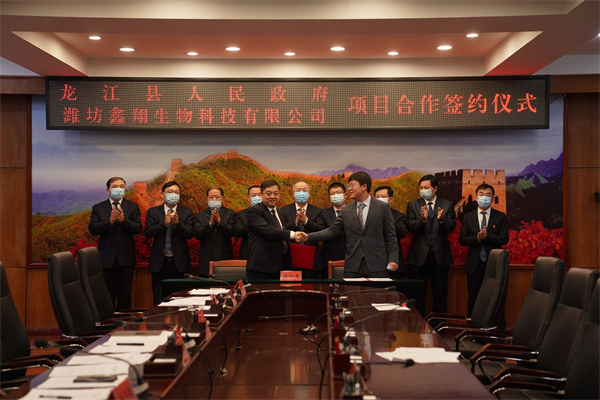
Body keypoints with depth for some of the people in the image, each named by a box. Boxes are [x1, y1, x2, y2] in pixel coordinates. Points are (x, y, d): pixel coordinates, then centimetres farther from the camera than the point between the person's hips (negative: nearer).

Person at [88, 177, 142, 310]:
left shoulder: (133, 207, 7)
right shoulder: (98, 208, 7)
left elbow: (138, 228, -5)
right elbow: (92, 229, -5)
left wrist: (123, 220, -22)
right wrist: (109, 222, -21)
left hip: (125, 258, 0)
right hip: (106, 258, 0)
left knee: (125, 297, 4)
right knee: (107, 296, 4)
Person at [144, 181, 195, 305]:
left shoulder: (187, 212, 6)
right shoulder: (153, 212, 7)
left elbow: (190, 234, -5)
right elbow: (147, 232, -5)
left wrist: (177, 223, -21)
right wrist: (164, 224, -19)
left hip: (179, 262, 0)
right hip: (160, 262, 0)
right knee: (159, 301, 4)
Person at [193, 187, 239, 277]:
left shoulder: (230, 214, 7)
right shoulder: (200, 215, 12)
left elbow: (231, 233, -7)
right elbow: (196, 234, -3)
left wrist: (219, 221, -22)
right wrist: (210, 224, -18)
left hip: (224, 259, -1)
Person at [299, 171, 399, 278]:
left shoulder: (382, 208, 3)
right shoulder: (346, 211, 11)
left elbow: (390, 236, 2)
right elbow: (333, 231, 9)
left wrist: (392, 259, -6)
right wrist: (309, 236, -2)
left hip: (377, 266, -2)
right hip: (353, 267, 2)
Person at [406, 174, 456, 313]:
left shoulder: (447, 205, 6)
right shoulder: (412, 205, 5)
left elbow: (451, 227, -3)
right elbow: (411, 228, -6)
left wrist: (441, 219, -23)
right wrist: (422, 219, -24)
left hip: (440, 256, 0)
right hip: (419, 256, 0)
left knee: (441, 295, 5)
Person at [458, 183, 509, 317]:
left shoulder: (501, 217, 4)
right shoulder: (468, 217, 8)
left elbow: (504, 239, -5)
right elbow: (462, 239, 1)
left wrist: (487, 236, -20)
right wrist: (477, 238, -17)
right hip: (474, 264, 1)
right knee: (473, 299, 6)